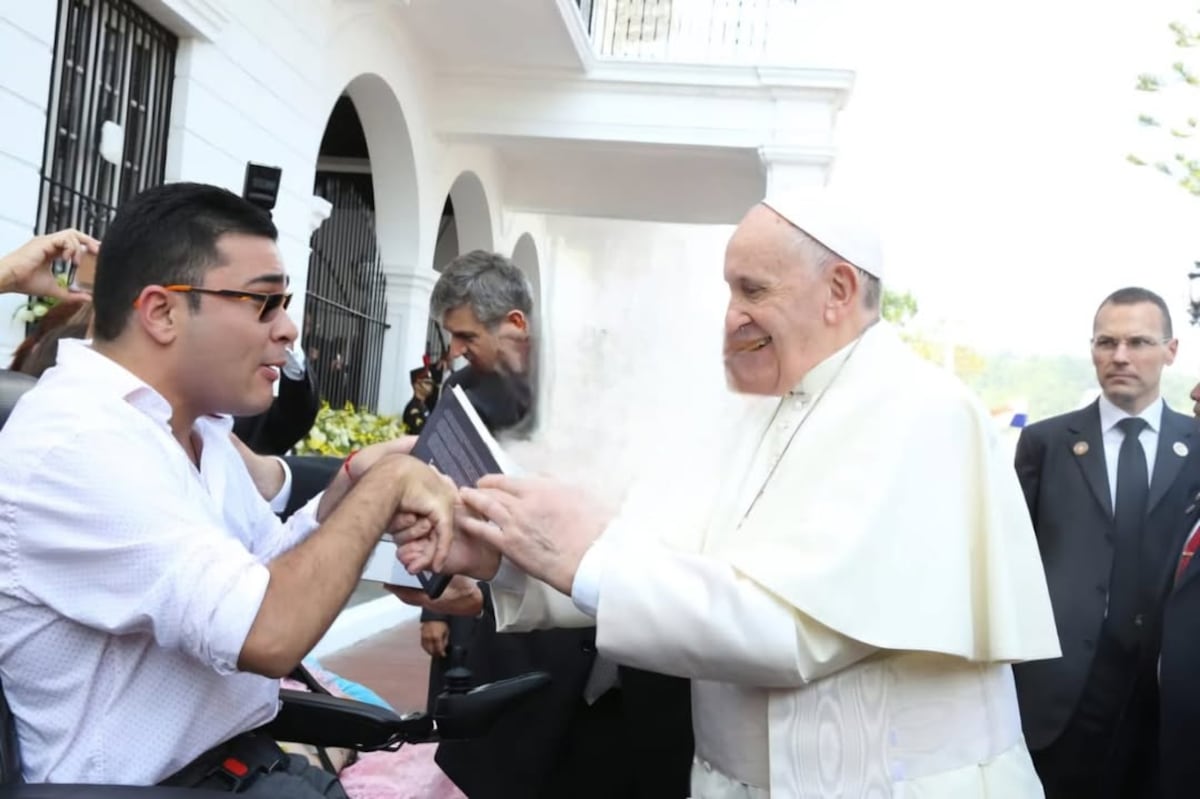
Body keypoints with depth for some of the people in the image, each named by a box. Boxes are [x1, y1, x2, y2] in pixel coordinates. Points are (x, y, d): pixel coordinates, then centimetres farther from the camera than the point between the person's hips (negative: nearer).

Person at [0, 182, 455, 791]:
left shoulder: (193, 420, 8)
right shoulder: (72, 444, -23)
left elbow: (274, 569, 12)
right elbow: (269, 632, -29)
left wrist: (352, 484, -5)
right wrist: (385, 483, -17)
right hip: (152, 781, -8)